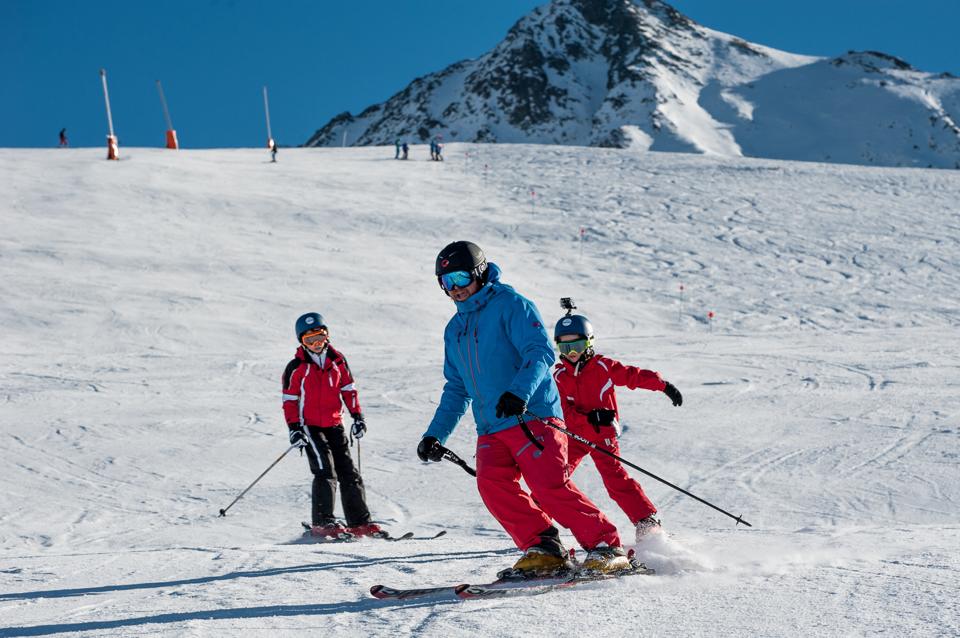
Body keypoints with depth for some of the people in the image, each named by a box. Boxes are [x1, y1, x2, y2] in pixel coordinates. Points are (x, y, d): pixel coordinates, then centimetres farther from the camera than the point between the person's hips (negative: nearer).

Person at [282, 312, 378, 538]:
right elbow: (289, 400, -3)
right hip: (310, 426, -4)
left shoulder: (337, 360, 7)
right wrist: (294, 428, -12)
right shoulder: (296, 368, -5)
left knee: (348, 472, 3)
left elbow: (348, 390, 14)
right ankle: (323, 522, -11)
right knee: (325, 472, -16)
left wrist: (357, 416, 6)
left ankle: (359, 521, 7)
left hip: (334, 425, 5)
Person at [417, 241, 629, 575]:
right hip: (491, 429, 7)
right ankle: (543, 548, -9)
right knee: (492, 485, -16)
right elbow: (456, 389, 29)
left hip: (531, 416, -7)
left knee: (550, 488, -17)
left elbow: (541, 351, -15)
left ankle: (606, 547, -7)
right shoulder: (455, 329, 21)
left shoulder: (510, 304, -2)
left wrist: (519, 391, -31)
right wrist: (435, 435, 20)